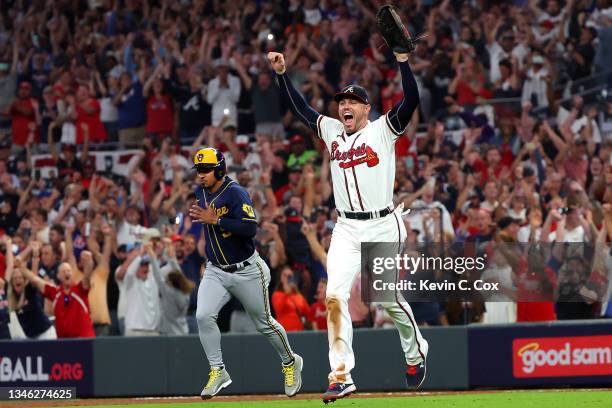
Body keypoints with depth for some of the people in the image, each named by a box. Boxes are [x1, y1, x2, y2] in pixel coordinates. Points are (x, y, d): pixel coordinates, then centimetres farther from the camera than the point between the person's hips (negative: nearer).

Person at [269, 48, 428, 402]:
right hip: (347, 229, 4)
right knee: (335, 297, -12)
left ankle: (415, 352, 32)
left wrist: (403, 60, -23)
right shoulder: (331, 131, 12)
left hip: (383, 227, -4)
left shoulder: (383, 130, -1)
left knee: (390, 297, 3)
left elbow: (411, 100, -14)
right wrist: (282, 73, 8)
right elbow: (299, 107, 17)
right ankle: (342, 377, -15)